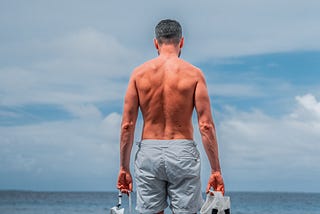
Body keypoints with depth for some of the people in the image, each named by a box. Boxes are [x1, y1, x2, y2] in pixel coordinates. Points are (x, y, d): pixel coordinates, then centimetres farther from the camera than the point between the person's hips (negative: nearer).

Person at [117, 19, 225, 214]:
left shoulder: (139, 73, 3)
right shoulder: (193, 74, -2)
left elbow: (127, 125, 1)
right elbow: (206, 125, -7)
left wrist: (124, 168, 7)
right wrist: (216, 170, -3)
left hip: (148, 153, 2)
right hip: (182, 152, -2)